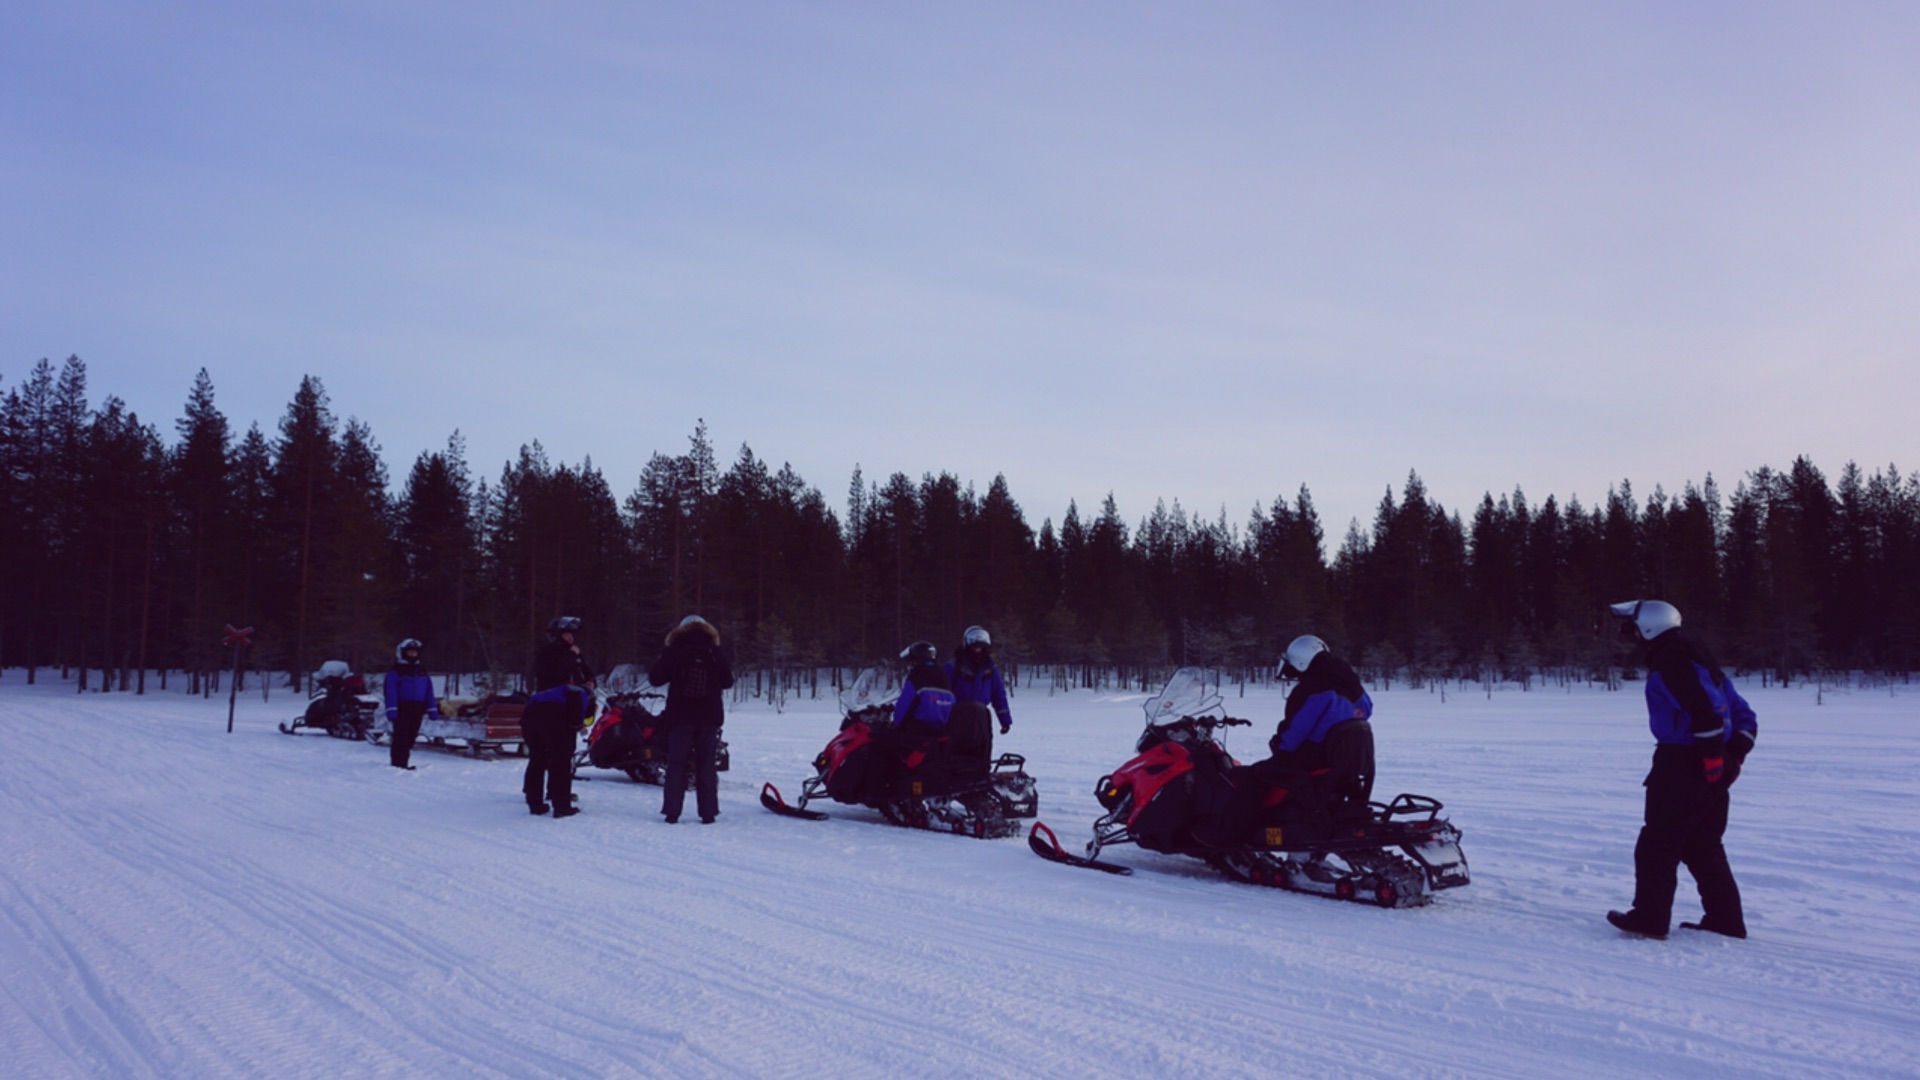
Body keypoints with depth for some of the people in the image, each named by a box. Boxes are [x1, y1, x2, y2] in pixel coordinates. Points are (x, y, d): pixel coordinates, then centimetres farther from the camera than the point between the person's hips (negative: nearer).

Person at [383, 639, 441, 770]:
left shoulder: (422, 672, 18)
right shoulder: (395, 672, 0)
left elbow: (429, 692, 15)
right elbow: (391, 691, -8)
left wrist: (433, 710, 8)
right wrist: (392, 710, -18)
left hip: (417, 710, 5)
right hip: (402, 709, -5)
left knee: (410, 737, 7)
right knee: (401, 737, -9)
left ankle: (403, 763, 13)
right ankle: (396, 763, -6)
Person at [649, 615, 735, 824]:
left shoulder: (674, 652, -3)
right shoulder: (716, 653, 1)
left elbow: (655, 678, -2)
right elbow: (728, 682, 7)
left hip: (680, 716, -1)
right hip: (710, 717, 1)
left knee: (676, 764, 5)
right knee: (706, 764, 6)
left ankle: (672, 812, 2)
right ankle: (708, 812, 3)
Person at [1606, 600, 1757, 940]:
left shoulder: (1668, 660, -14)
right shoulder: (1696, 655, 17)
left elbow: (1703, 708, -27)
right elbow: (1742, 714, 19)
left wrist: (1712, 756, -24)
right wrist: (1735, 754, 13)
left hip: (1682, 766, -10)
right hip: (1714, 771, 10)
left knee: (1657, 844, -1)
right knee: (1703, 847, 17)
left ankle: (1650, 918, 4)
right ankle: (1726, 921, 19)